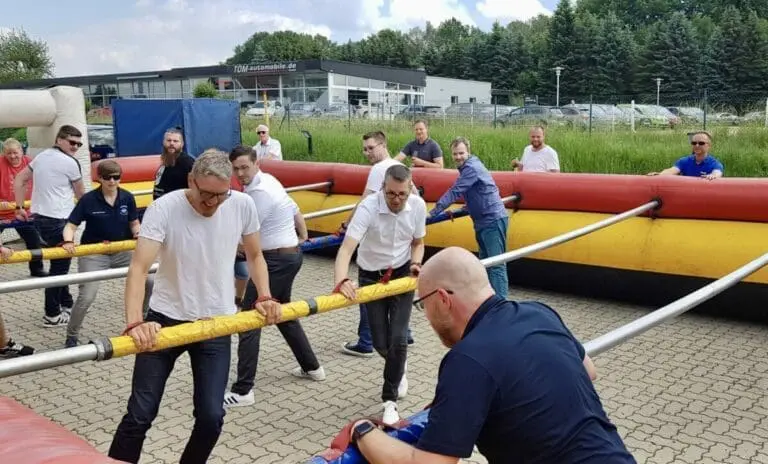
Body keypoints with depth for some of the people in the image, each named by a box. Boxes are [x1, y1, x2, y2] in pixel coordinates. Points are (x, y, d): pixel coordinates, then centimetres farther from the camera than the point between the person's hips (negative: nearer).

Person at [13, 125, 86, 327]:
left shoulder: (41, 156, 12)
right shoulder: (70, 163, -11)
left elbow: (19, 180, 14)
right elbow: (81, 194, 0)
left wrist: (19, 207, 16)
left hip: (39, 217, 9)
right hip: (58, 221, -9)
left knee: (59, 263, 20)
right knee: (59, 266, 0)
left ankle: (66, 303, 31)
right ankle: (52, 315, 5)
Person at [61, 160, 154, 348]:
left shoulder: (127, 198, -5)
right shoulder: (88, 200, -14)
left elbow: (134, 223, 7)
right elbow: (70, 226, -11)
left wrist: (138, 233, -15)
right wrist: (68, 241, -31)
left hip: (122, 251, 4)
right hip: (94, 254, -4)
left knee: (149, 281, 1)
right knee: (86, 297, -12)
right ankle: (71, 337, 10)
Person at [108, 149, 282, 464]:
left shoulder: (243, 205, -9)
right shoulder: (163, 209, -19)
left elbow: (254, 255, 8)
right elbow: (138, 268, -27)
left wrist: (265, 297, -5)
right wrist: (134, 323, -41)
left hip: (217, 323, 2)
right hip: (166, 319, -2)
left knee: (211, 417, 2)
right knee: (140, 414, 2)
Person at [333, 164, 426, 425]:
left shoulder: (418, 206, -15)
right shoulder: (368, 207, -27)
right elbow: (347, 247, -37)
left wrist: (415, 264, -18)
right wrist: (341, 281, -54)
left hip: (402, 275, 1)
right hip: (371, 277, -1)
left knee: (398, 340, -10)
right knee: (380, 343, 5)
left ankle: (390, 399, 10)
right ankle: (398, 372, 41)